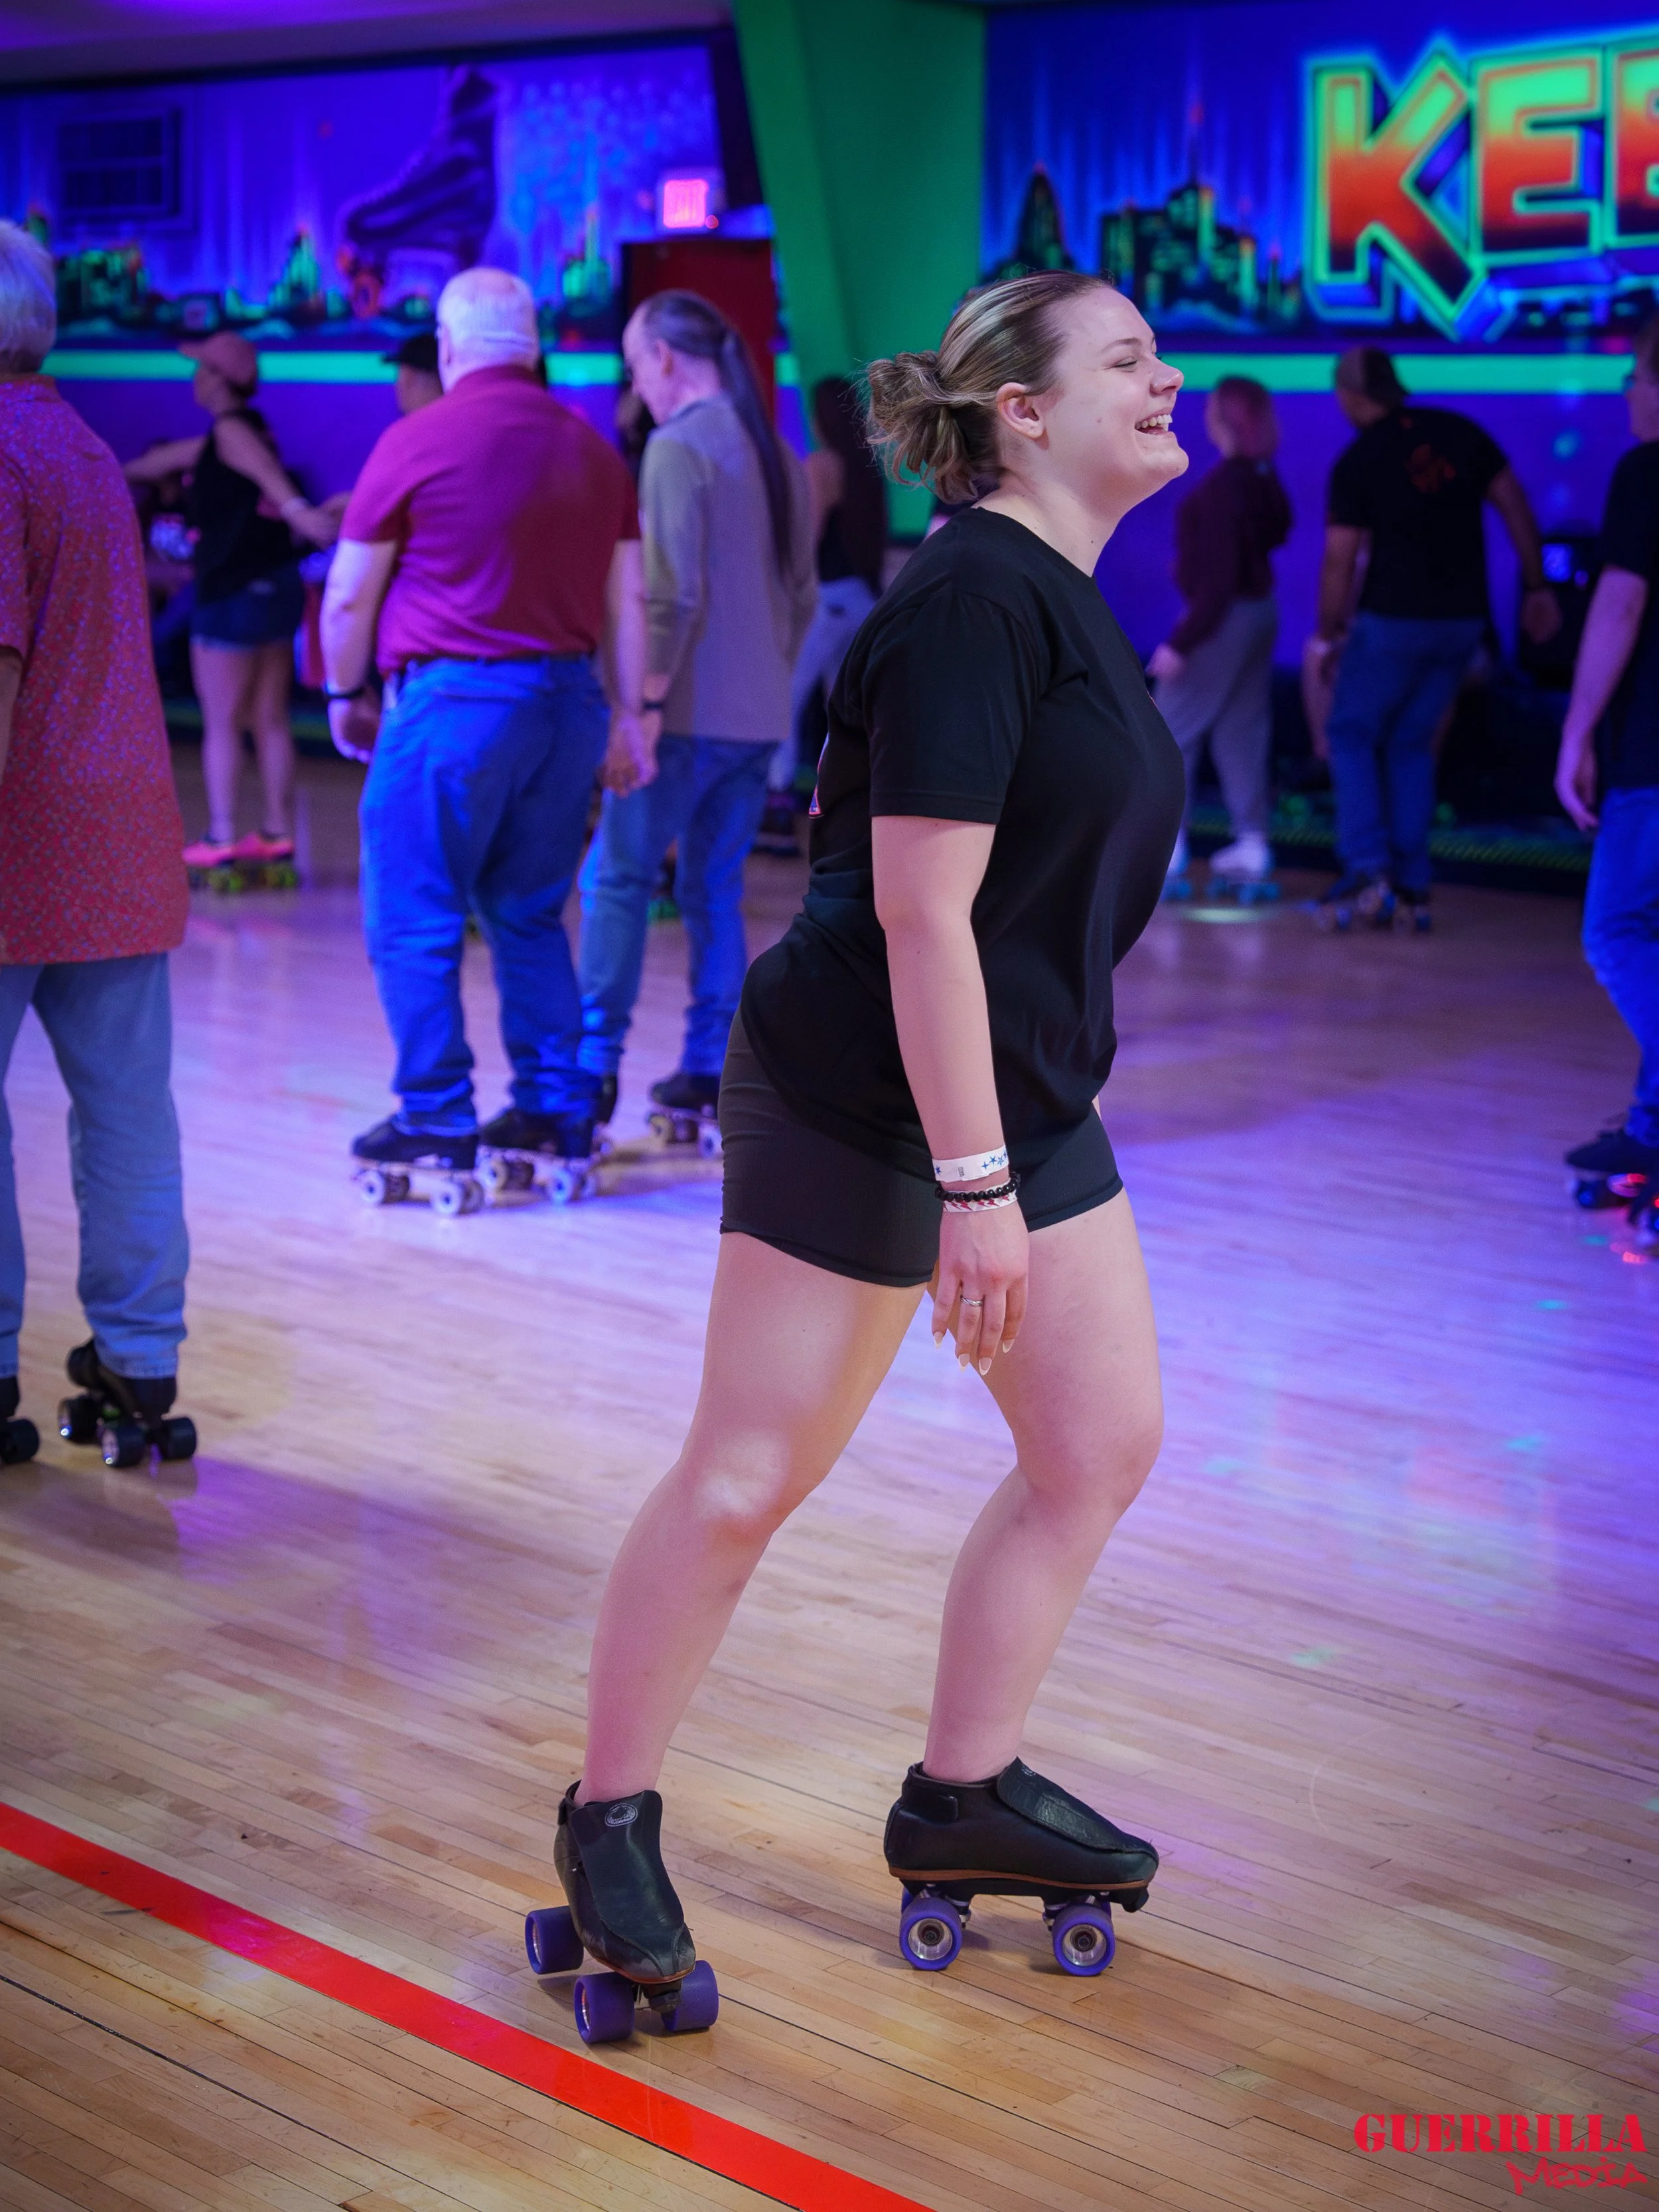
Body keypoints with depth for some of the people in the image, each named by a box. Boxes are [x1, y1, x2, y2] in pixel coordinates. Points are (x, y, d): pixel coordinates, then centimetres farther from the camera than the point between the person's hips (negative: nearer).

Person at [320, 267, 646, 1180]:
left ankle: (436, 1119, 3)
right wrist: (629, 712, 16)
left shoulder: (418, 442, -5)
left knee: (415, 922, 3)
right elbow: (628, 600, 11)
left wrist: (345, 694, 13)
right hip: (567, 697, 6)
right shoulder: (591, 448, 10)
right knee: (530, 916, 15)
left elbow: (349, 596, 0)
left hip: (454, 698, -6)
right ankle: (556, 1108, 15)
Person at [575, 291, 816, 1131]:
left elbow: (672, 596, -18)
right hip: (760, 716, 7)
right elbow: (802, 595, 17)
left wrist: (642, 712, -17)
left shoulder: (679, 447, -11)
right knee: (715, 888, 13)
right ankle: (709, 1068, 13)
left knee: (617, 881, -3)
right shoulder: (778, 454, 13)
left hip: (692, 714, -7)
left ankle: (595, 1064, -8)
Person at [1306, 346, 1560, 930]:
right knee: (1411, 744, 16)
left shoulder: (1357, 463, -9)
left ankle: (1367, 871, -6)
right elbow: (1516, 508, 5)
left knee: (1351, 735, 9)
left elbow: (1340, 559, -9)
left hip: (1395, 619, -5)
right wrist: (1536, 588, 13)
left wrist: (1327, 633, 2)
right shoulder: (1458, 432, 4)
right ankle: (1412, 887, 11)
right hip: (1463, 620, 5)